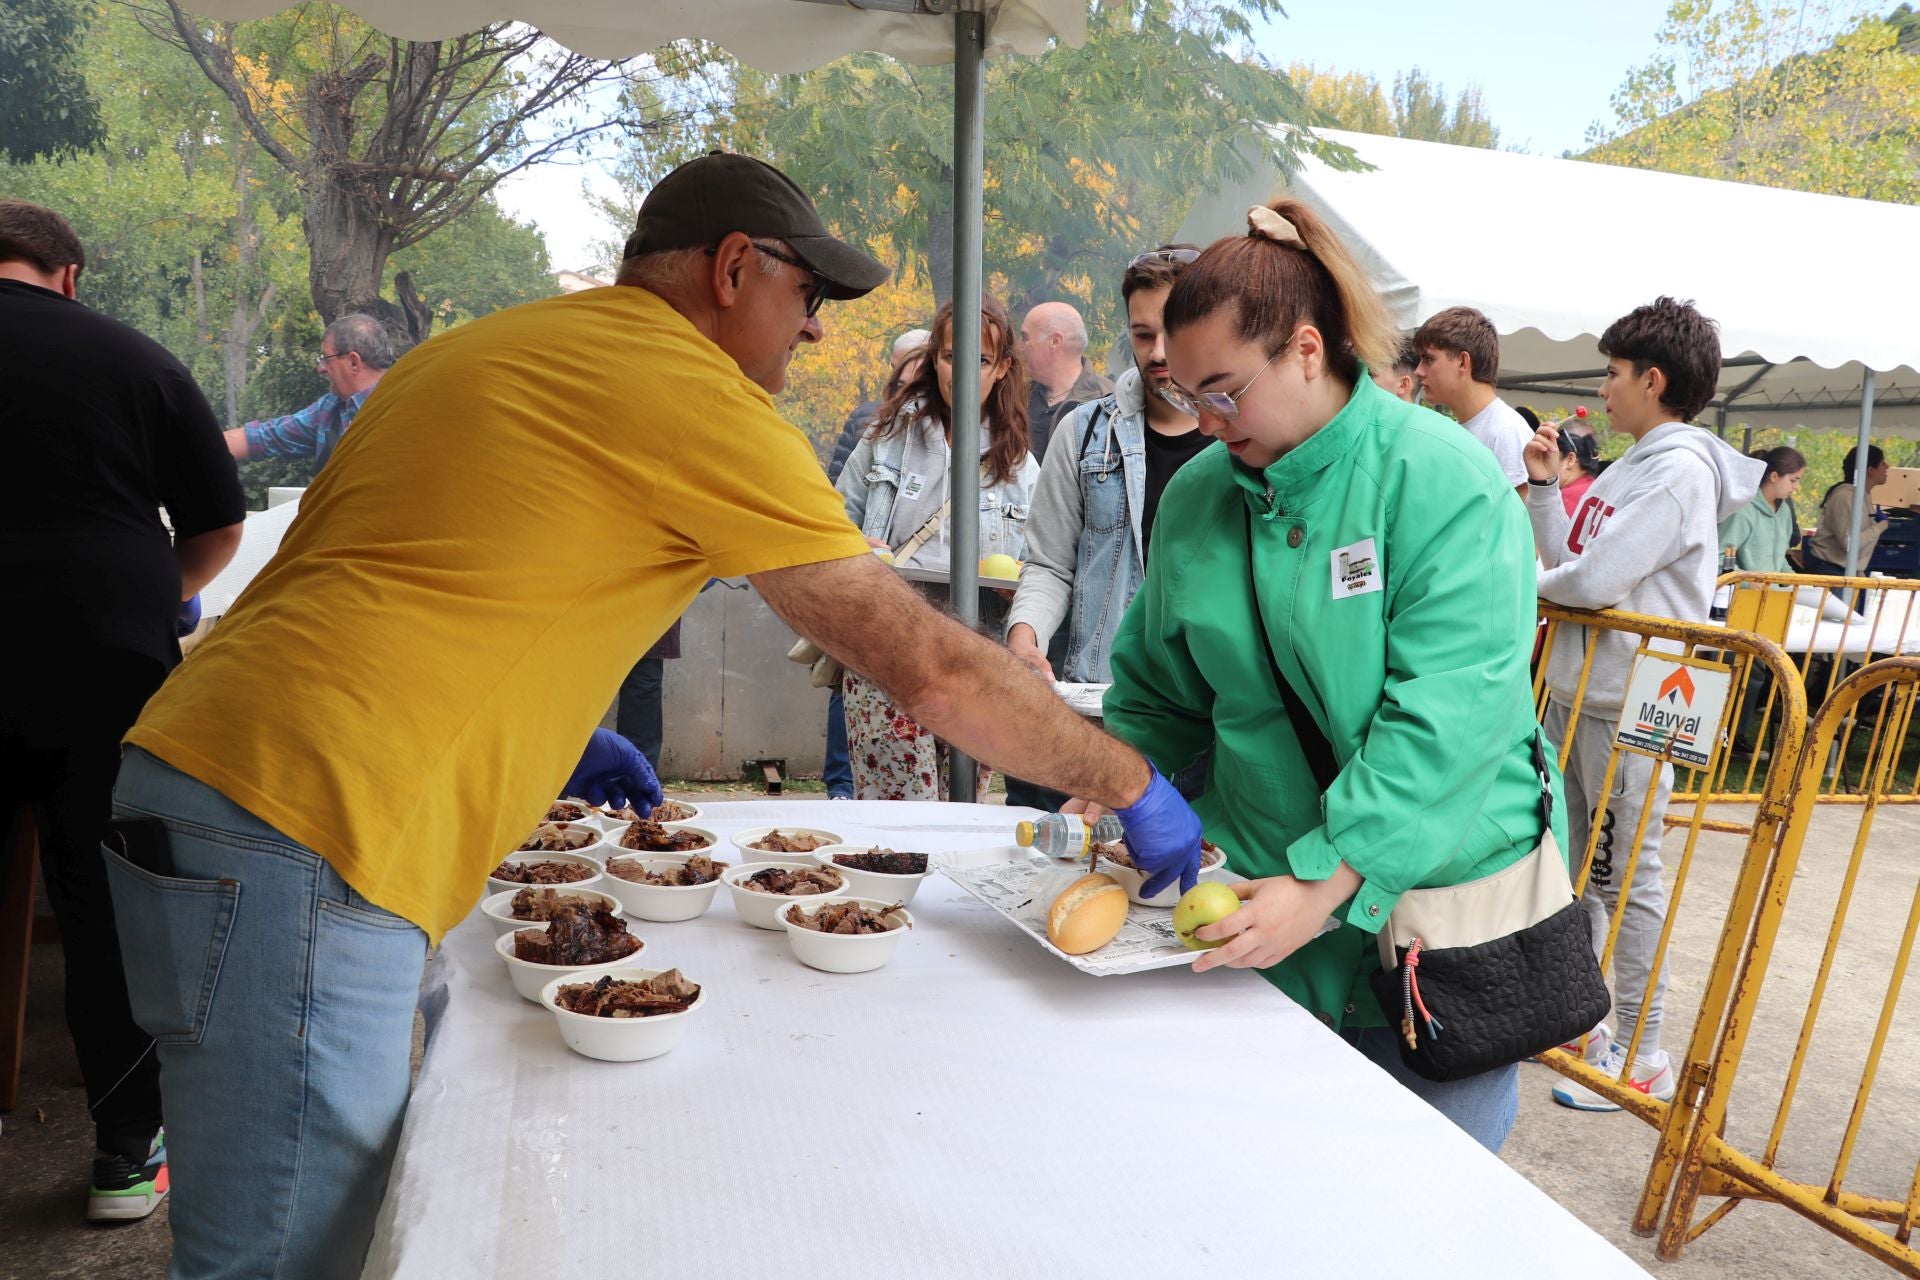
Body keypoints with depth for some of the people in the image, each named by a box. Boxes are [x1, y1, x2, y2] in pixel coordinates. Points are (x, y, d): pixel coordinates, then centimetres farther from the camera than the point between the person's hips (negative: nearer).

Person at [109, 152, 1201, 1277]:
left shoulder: (491, 345, 19)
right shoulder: (699, 399, -9)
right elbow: (931, 667, -8)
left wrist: (548, 731, 25)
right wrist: (1132, 784, 4)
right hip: (303, 831, -10)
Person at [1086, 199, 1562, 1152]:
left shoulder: (1445, 483, -15)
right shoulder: (1196, 494, 2)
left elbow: (1443, 721, -23)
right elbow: (1158, 689, 13)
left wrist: (1325, 884, -29)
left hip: (1436, 898, -4)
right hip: (1257, 899, 4)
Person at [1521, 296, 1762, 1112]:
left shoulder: (1680, 470, -16)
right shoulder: (1630, 466, 14)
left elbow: (1595, 580, -24)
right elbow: (1566, 558, 14)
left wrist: (1534, 577, -5)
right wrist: (1545, 487, 7)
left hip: (1629, 707, -9)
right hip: (1576, 691, 9)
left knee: (1627, 876, -1)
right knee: (1577, 865, 17)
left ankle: (1643, 1057, 11)